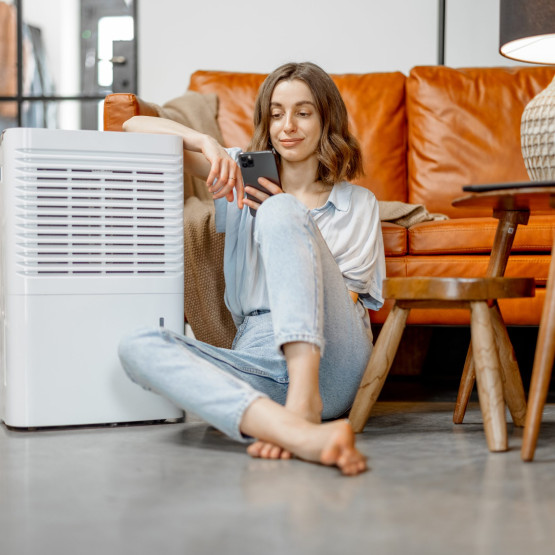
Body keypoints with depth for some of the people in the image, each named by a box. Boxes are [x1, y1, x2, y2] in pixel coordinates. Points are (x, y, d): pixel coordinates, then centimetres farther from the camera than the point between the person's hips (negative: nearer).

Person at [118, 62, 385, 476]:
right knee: (138, 346, -27)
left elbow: (345, 298, 6)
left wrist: (286, 220, 2)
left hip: (329, 361, -2)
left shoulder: (358, 203, 18)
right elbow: (136, 126, 19)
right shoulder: (245, 176, 23)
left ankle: (304, 401, -41)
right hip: (259, 359, 2)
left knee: (280, 211, -23)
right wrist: (206, 143, 0)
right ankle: (300, 432, -50)